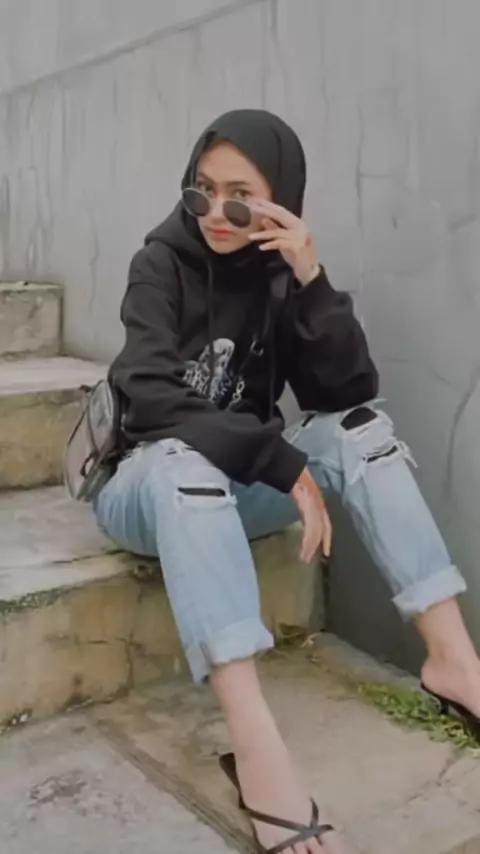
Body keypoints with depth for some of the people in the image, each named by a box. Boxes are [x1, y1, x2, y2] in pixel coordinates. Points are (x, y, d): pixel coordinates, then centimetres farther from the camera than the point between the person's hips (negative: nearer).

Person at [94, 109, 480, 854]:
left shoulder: (279, 274, -1)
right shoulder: (162, 263, -12)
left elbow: (350, 391, -12)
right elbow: (150, 399, -27)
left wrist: (312, 282, -24)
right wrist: (285, 465, -32)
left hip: (236, 488, 4)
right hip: (151, 486, -4)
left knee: (361, 427, -16)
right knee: (184, 458, -37)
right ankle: (256, 744, -48)